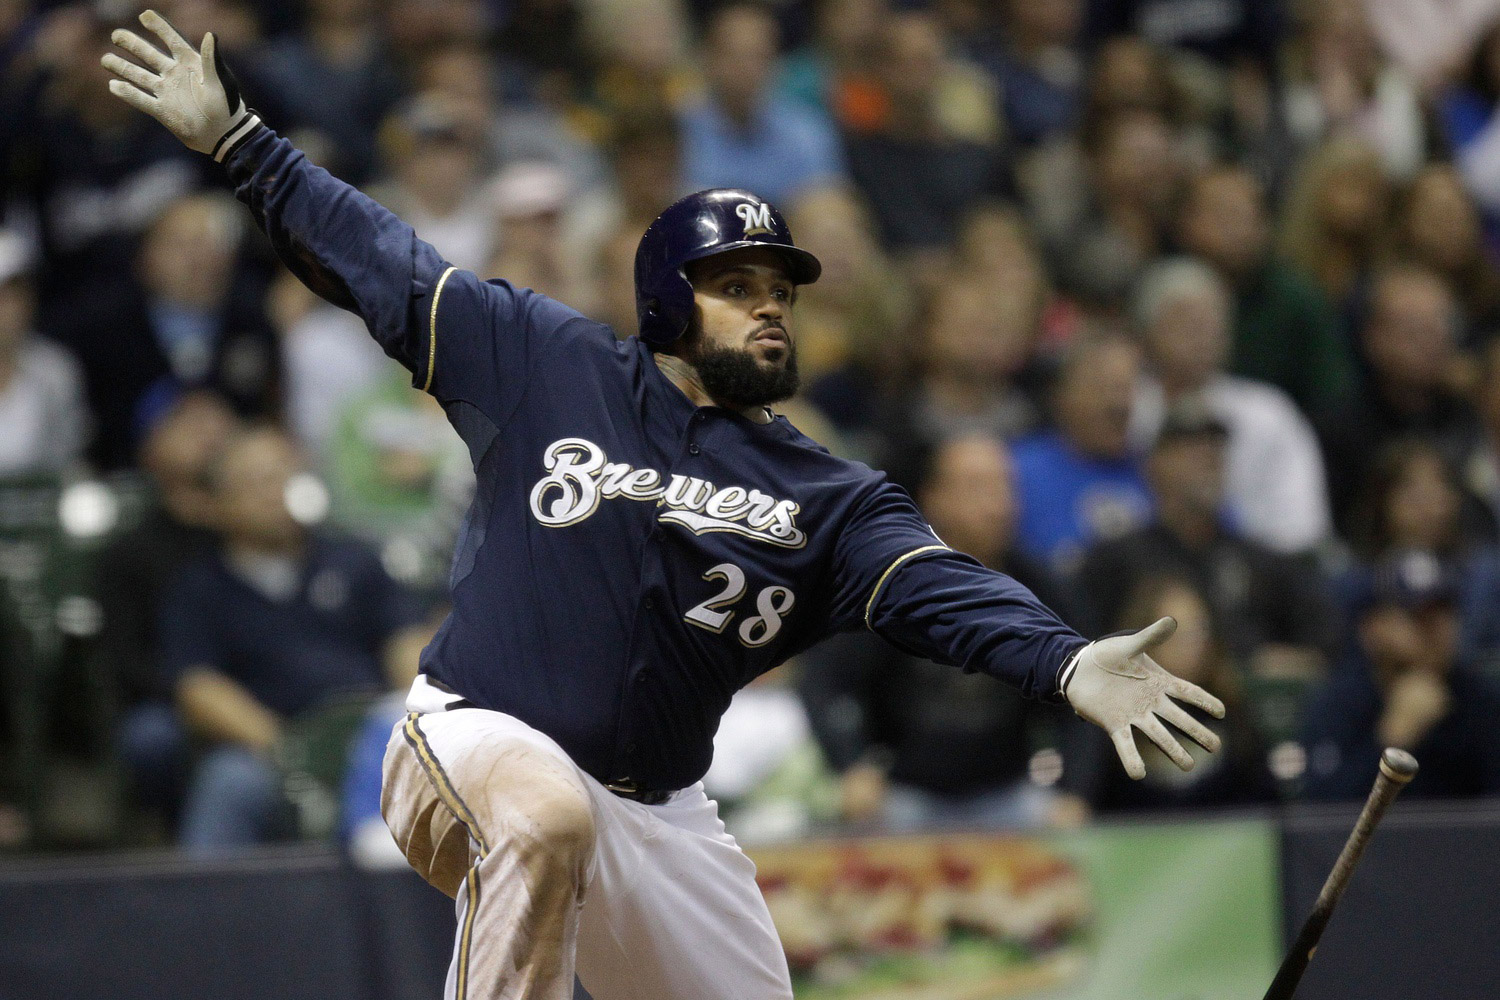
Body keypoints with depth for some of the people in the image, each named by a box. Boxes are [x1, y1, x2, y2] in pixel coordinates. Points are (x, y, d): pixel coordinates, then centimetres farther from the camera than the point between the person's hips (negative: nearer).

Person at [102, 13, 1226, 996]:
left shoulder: (826, 497, 4)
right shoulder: (547, 364, 2)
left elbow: (937, 586, -13)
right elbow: (376, 258, 8)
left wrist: (1066, 663, -32)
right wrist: (234, 136, 4)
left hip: (659, 818, 5)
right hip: (478, 740, -5)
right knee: (545, 815, -38)